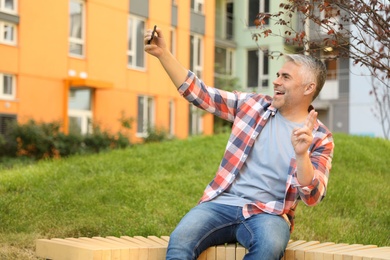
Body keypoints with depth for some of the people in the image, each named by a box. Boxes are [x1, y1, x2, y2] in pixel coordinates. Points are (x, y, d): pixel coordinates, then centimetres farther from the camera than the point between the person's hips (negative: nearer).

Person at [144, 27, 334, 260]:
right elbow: (198, 92, 9)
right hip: (222, 203, 2)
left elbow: (312, 197, -8)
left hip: (268, 213, -2)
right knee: (180, 240, -29)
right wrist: (163, 53, 0)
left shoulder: (320, 138, 2)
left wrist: (301, 154, -26)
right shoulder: (254, 105, 9)